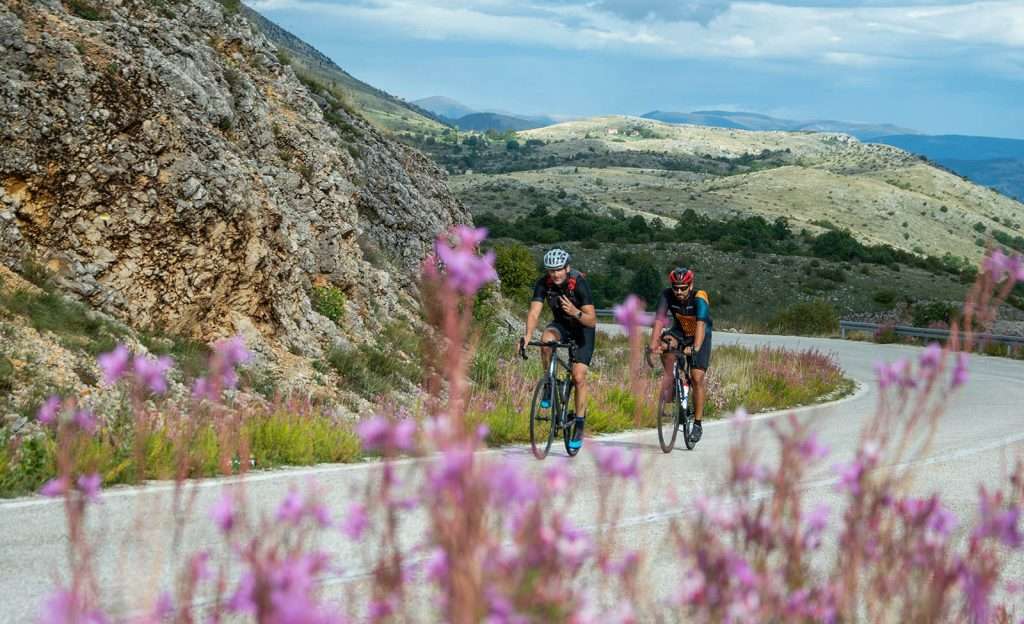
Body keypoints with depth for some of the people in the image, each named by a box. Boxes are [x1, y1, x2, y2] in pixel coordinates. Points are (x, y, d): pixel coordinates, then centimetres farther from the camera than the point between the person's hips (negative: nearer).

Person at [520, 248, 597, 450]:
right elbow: (534, 312, -27)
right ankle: (549, 385, -13)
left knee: (578, 377, -12)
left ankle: (579, 427, 0)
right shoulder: (543, 283, -20)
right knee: (547, 338, -34)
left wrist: (575, 312, -49)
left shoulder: (579, 283, -29)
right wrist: (527, 335, -45)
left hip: (583, 328, -3)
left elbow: (592, 321, -30)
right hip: (561, 324, 3)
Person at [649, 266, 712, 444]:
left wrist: (695, 348, -58)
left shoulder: (699, 298, -31)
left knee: (697, 378, -13)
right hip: (680, 332, 3)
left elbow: (701, 324, -42)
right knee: (665, 344, -33)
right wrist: (653, 344, -47)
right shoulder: (667, 295, -22)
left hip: (700, 337, -3)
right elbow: (659, 319, -32)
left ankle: (698, 424, -3)